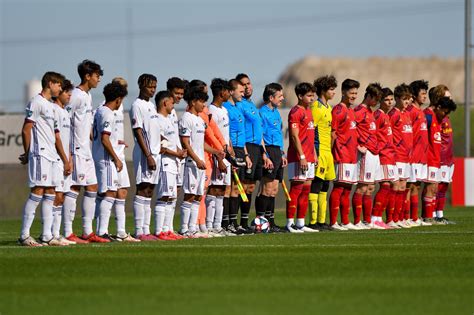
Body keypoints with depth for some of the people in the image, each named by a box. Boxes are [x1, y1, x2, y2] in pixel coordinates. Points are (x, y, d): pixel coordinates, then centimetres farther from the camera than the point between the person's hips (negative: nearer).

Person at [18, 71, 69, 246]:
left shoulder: (52, 107, 21)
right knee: (37, 192, -12)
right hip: (39, 153, -9)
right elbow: (26, 130, -10)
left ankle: (47, 235, 8)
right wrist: (27, 154, -6)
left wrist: (66, 160, 21)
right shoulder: (36, 102, -6)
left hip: (51, 155, 9)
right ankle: (24, 235, -11)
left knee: (49, 194, 7)